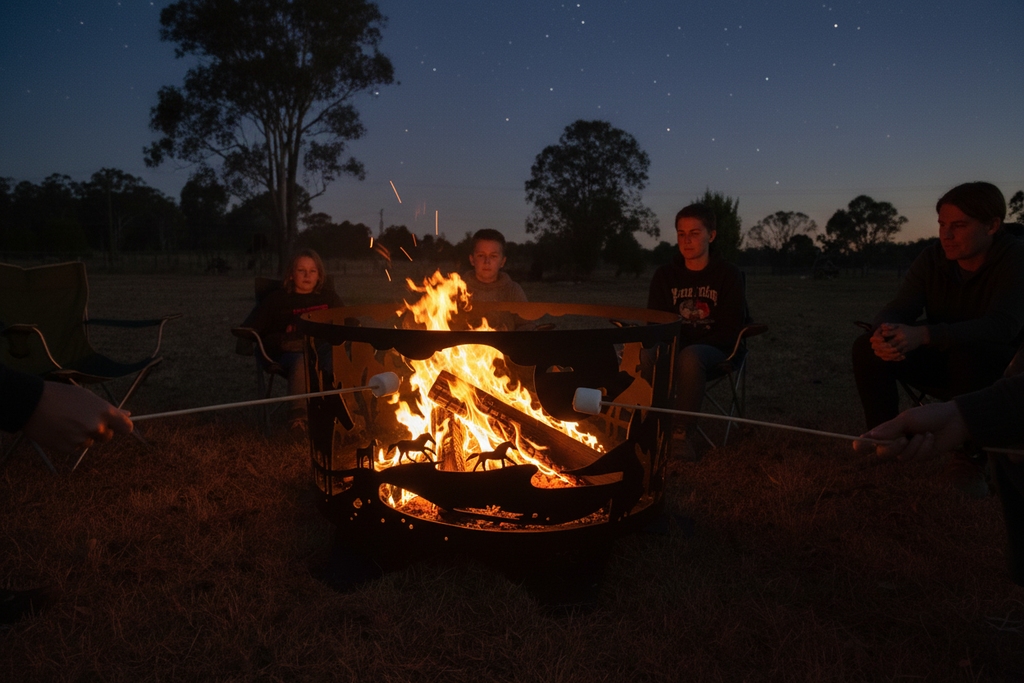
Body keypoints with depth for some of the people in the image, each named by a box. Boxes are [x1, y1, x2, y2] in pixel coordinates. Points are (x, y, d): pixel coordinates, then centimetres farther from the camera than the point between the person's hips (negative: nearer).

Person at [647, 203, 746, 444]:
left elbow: (729, 330, -5)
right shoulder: (665, 275, 9)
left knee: (690, 357, -39)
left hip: (713, 348, -2)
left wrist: (692, 345, -20)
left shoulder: (729, 275, 0)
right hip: (673, 344, 3)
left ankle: (679, 430, -27)